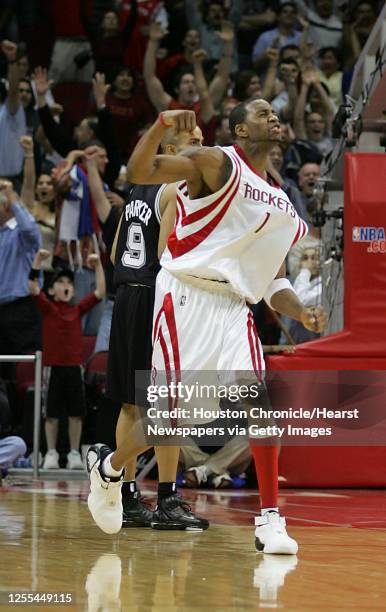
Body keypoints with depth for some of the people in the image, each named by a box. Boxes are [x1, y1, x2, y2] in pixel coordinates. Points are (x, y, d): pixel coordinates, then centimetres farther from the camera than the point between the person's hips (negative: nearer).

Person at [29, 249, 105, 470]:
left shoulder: (78, 310, 8)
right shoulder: (48, 308, 2)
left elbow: (100, 293, 5)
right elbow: (34, 288, -13)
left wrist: (98, 265, -2)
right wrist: (38, 261, -21)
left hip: (75, 366, 2)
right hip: (53, 366, -2)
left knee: (76, 413, 2)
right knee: (52, 413, 2)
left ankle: (75, 454, 8)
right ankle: (51, 454, 9)